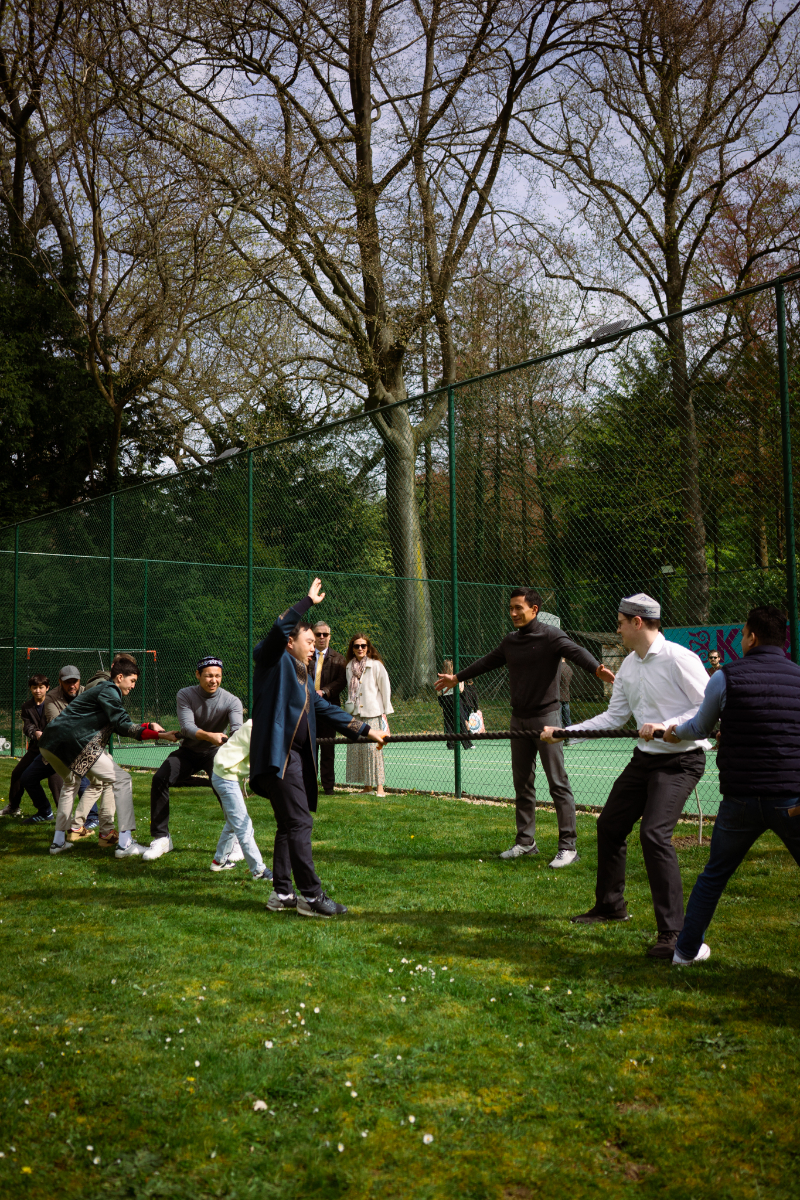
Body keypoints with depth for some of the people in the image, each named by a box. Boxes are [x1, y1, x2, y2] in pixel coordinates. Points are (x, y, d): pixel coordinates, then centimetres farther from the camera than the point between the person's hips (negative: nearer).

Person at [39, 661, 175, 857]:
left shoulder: (103, 690, 27)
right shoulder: (109, 691, -3)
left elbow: (118, 726, 31)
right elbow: (123, 726, -13)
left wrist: (149, 726, 21)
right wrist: (160, 735, -17)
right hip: (76, 744, -10)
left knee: (70, 782, 35)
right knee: (122, 780, -4)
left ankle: (58, 841, 31)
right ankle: (125, 844, -9)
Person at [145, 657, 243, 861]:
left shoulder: (231, 701, -12)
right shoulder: (185, 695, -10)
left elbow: (238, 728, -31)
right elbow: (187, 726, -25)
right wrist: (209, 736, -46)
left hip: (214, 752, -1)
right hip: (188, 751, 2)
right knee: (159, 779, -21)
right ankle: (161, 838, -10)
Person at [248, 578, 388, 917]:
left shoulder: (303, 676, 23)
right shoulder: (274, 661, -1)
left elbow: (325, 709, 27)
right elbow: (279, 629, -20)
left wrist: (366, 730, 25)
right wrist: (308, 601, -14)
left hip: (298, 757, 10)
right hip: (278, 755, -10)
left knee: (290, 825, 12)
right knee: (299, 823, -10)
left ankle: (282, 894, 19)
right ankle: (311, 896, -7)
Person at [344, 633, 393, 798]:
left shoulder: (376, 665, -2)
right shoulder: (349, 667, 11)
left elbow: (385, 688, 0)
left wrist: (385, 712, -2)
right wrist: (349, 707, 16)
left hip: (373, 713, -5)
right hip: (354, 714, 5)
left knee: (373, 747, -11)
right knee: (356, 748, 1)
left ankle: (379, 786, -7)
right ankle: (367, 785, 9)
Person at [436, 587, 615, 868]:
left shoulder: (550, 635, -9)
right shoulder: (510, 641, 12)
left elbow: (576, 651, -27)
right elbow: (487, 662, 27)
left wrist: (597, 669, -48)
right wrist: (457, 677, 37)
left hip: (545, 717, -7)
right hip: (519, 719, 7)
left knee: (558, 783, -6)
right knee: (522, 784, 12)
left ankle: (568, 846, -2)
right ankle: (526, 841, 22)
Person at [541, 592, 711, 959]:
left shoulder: (678, 658, -16)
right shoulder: (629, 665, 9)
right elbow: (614, 716, 15)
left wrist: (666, 726, -28)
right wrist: (564, 732, 10)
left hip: (681, 760, -9)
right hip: (645, 758, 9)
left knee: (654, 833, -22)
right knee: (609, 825, 14)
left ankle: (673, 932, -14)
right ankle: (610, 905, 36)